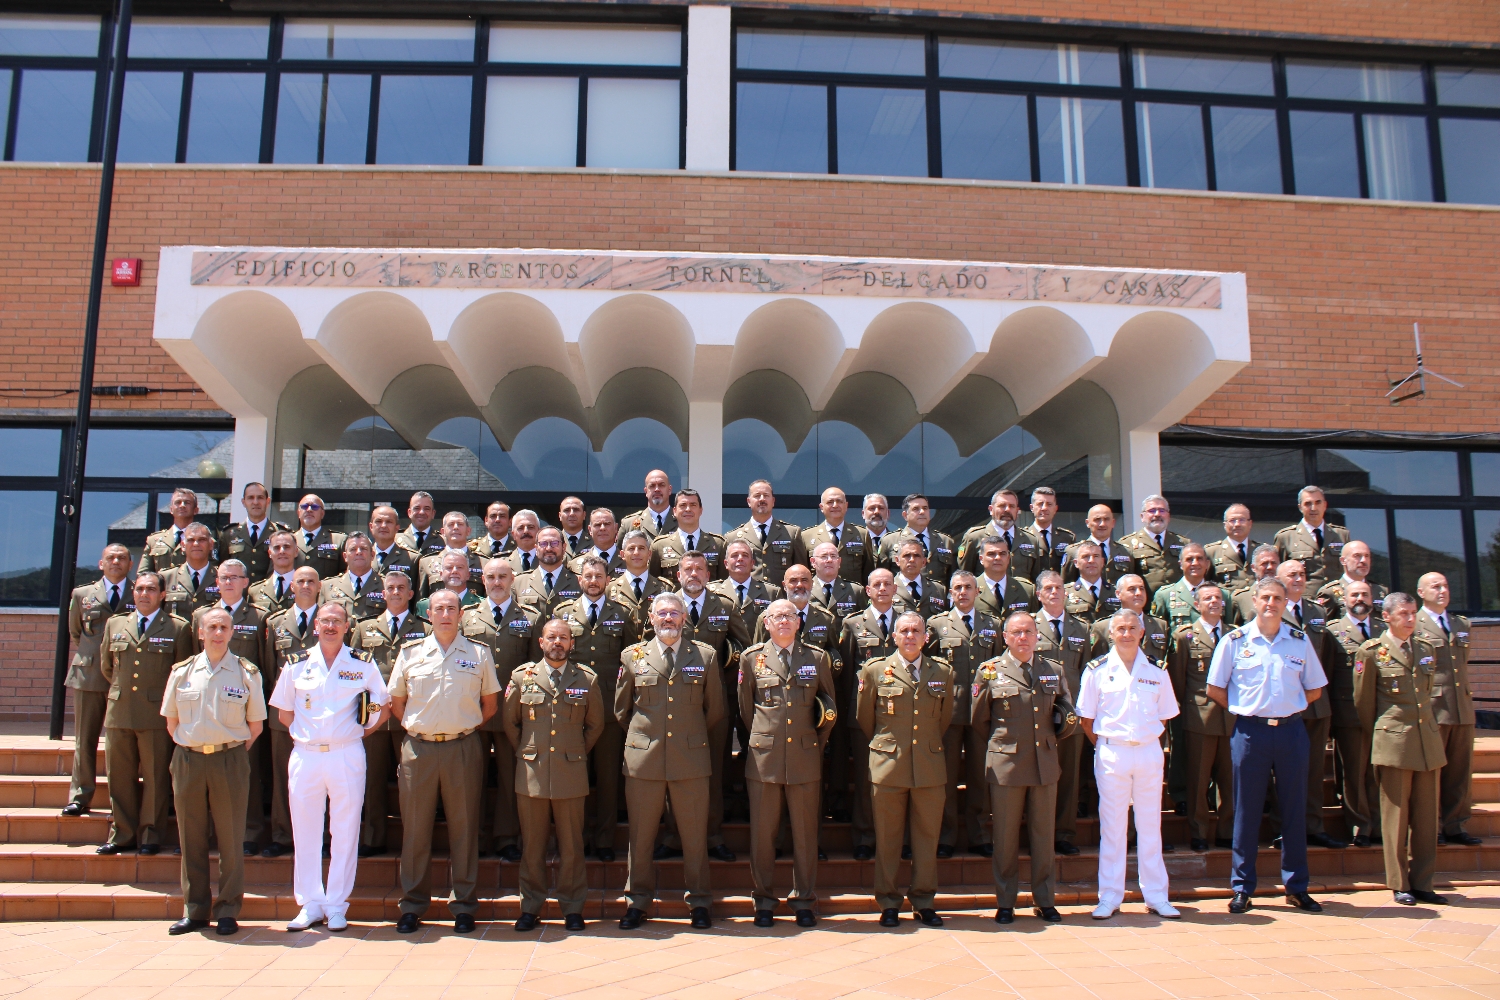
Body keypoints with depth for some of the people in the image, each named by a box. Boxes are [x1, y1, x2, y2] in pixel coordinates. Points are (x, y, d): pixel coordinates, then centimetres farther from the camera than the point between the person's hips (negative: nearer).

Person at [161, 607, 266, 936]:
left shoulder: (247, 673, 1)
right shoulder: (182, 672, 6)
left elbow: (255, 725, 6)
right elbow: (171, 722, 14)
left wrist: (234, 753, 1)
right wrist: (189, 750, 7)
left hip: (230, 761, -2)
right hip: (188, 761, 2)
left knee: (231, 837, 1)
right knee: (191, 838, 8)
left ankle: (228, 910, 11)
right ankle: (195, 910, 19)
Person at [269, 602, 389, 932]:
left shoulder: (364, 664, 1)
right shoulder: (296, 664, 5)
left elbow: (382, 709, 9)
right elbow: (284, 712, 14)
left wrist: (359, 733, 3)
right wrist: (303, 735, 7)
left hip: (347, 756, -2)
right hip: (305, 756, 2)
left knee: (345, 832, 3)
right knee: (305, 832, 8)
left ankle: (337, 906, 13)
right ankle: (310, 904, 19)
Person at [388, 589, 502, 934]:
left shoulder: (479, 653, 5)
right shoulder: (409, 653, 7)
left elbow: (490, 704, 12)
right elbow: (396, 702, 15)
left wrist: (466, 726, 6)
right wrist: (416, 726, 7)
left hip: (463, 748, -1)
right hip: (418, 748, 1)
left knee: (464, 826, 4)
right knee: (415, 827, 6)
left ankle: (463, 905, 13)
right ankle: (413, 905, 17)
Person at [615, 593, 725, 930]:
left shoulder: (705, 656, 4)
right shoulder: (632, 656, 6)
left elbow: (714, 709, 13)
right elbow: (621, 709, 16)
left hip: (691, 758, 0)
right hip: (643, 759, 1)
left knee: (695, 835, 5)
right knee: (640, 835, 7)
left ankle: (699, 902, 19)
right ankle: (638, 900, 22)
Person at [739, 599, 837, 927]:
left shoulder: (817, 658, 5)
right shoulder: (751, 658, 4)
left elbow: (830, 706, 14)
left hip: (805, 756, 0)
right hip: (763, 757, 0)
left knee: (805, 832, 6)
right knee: (762, 832, 4)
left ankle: (804, 901, 18)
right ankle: (764, 900, 18)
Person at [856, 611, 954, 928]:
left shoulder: (943, 672, 7)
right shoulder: (874, 670, 1)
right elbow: (864, 720, 11)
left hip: (931, 768, 2)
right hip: (888, 768, -2)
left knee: (927, 836, 7)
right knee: (887, 838, 4)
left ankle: (924, 901, 20)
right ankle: (888, 902, 16)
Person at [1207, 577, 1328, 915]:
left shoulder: (1300, 640, 6)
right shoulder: (1235, 640, -1)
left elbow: (1315, 689, 14)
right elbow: (1215, 689, 4)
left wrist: (1289, 710, 7)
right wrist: (1243, 710, 2)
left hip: (1291, 731, 2)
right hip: (1250, 732, -2)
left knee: (1295, 809, 8)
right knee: (1247, 811, 4)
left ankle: (1297, 888, 19)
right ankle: (1242, 887, 12)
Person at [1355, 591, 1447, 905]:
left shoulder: (1427, 650, 11)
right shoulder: (1372, 652, -4)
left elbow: (1431, 693, 21)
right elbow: (1363, 700, 3)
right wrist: (1376, 734, 10)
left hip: (1429, 739, 5)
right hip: (1394, 740, -5)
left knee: (1426, 815, 6)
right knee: (1396, 814, 0)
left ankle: (1421, 883, 16)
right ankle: (1399, 885, 8)